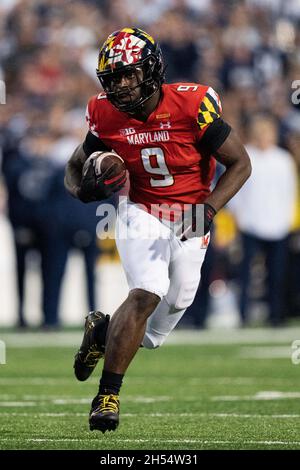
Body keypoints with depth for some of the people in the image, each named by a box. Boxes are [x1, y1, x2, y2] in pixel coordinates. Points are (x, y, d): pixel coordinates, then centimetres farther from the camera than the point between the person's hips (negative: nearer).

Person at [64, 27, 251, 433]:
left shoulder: (192, 106, -22)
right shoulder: (107, 117, -12)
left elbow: (240, 163, -13)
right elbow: (76, 165, 4)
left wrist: (208, 209, -25)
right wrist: (83, 190, -21)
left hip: (190, 223, 1)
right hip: (142, 214, 0)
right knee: (147, 293, -24)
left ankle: (105, 330, 38)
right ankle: (108, 395, -15)